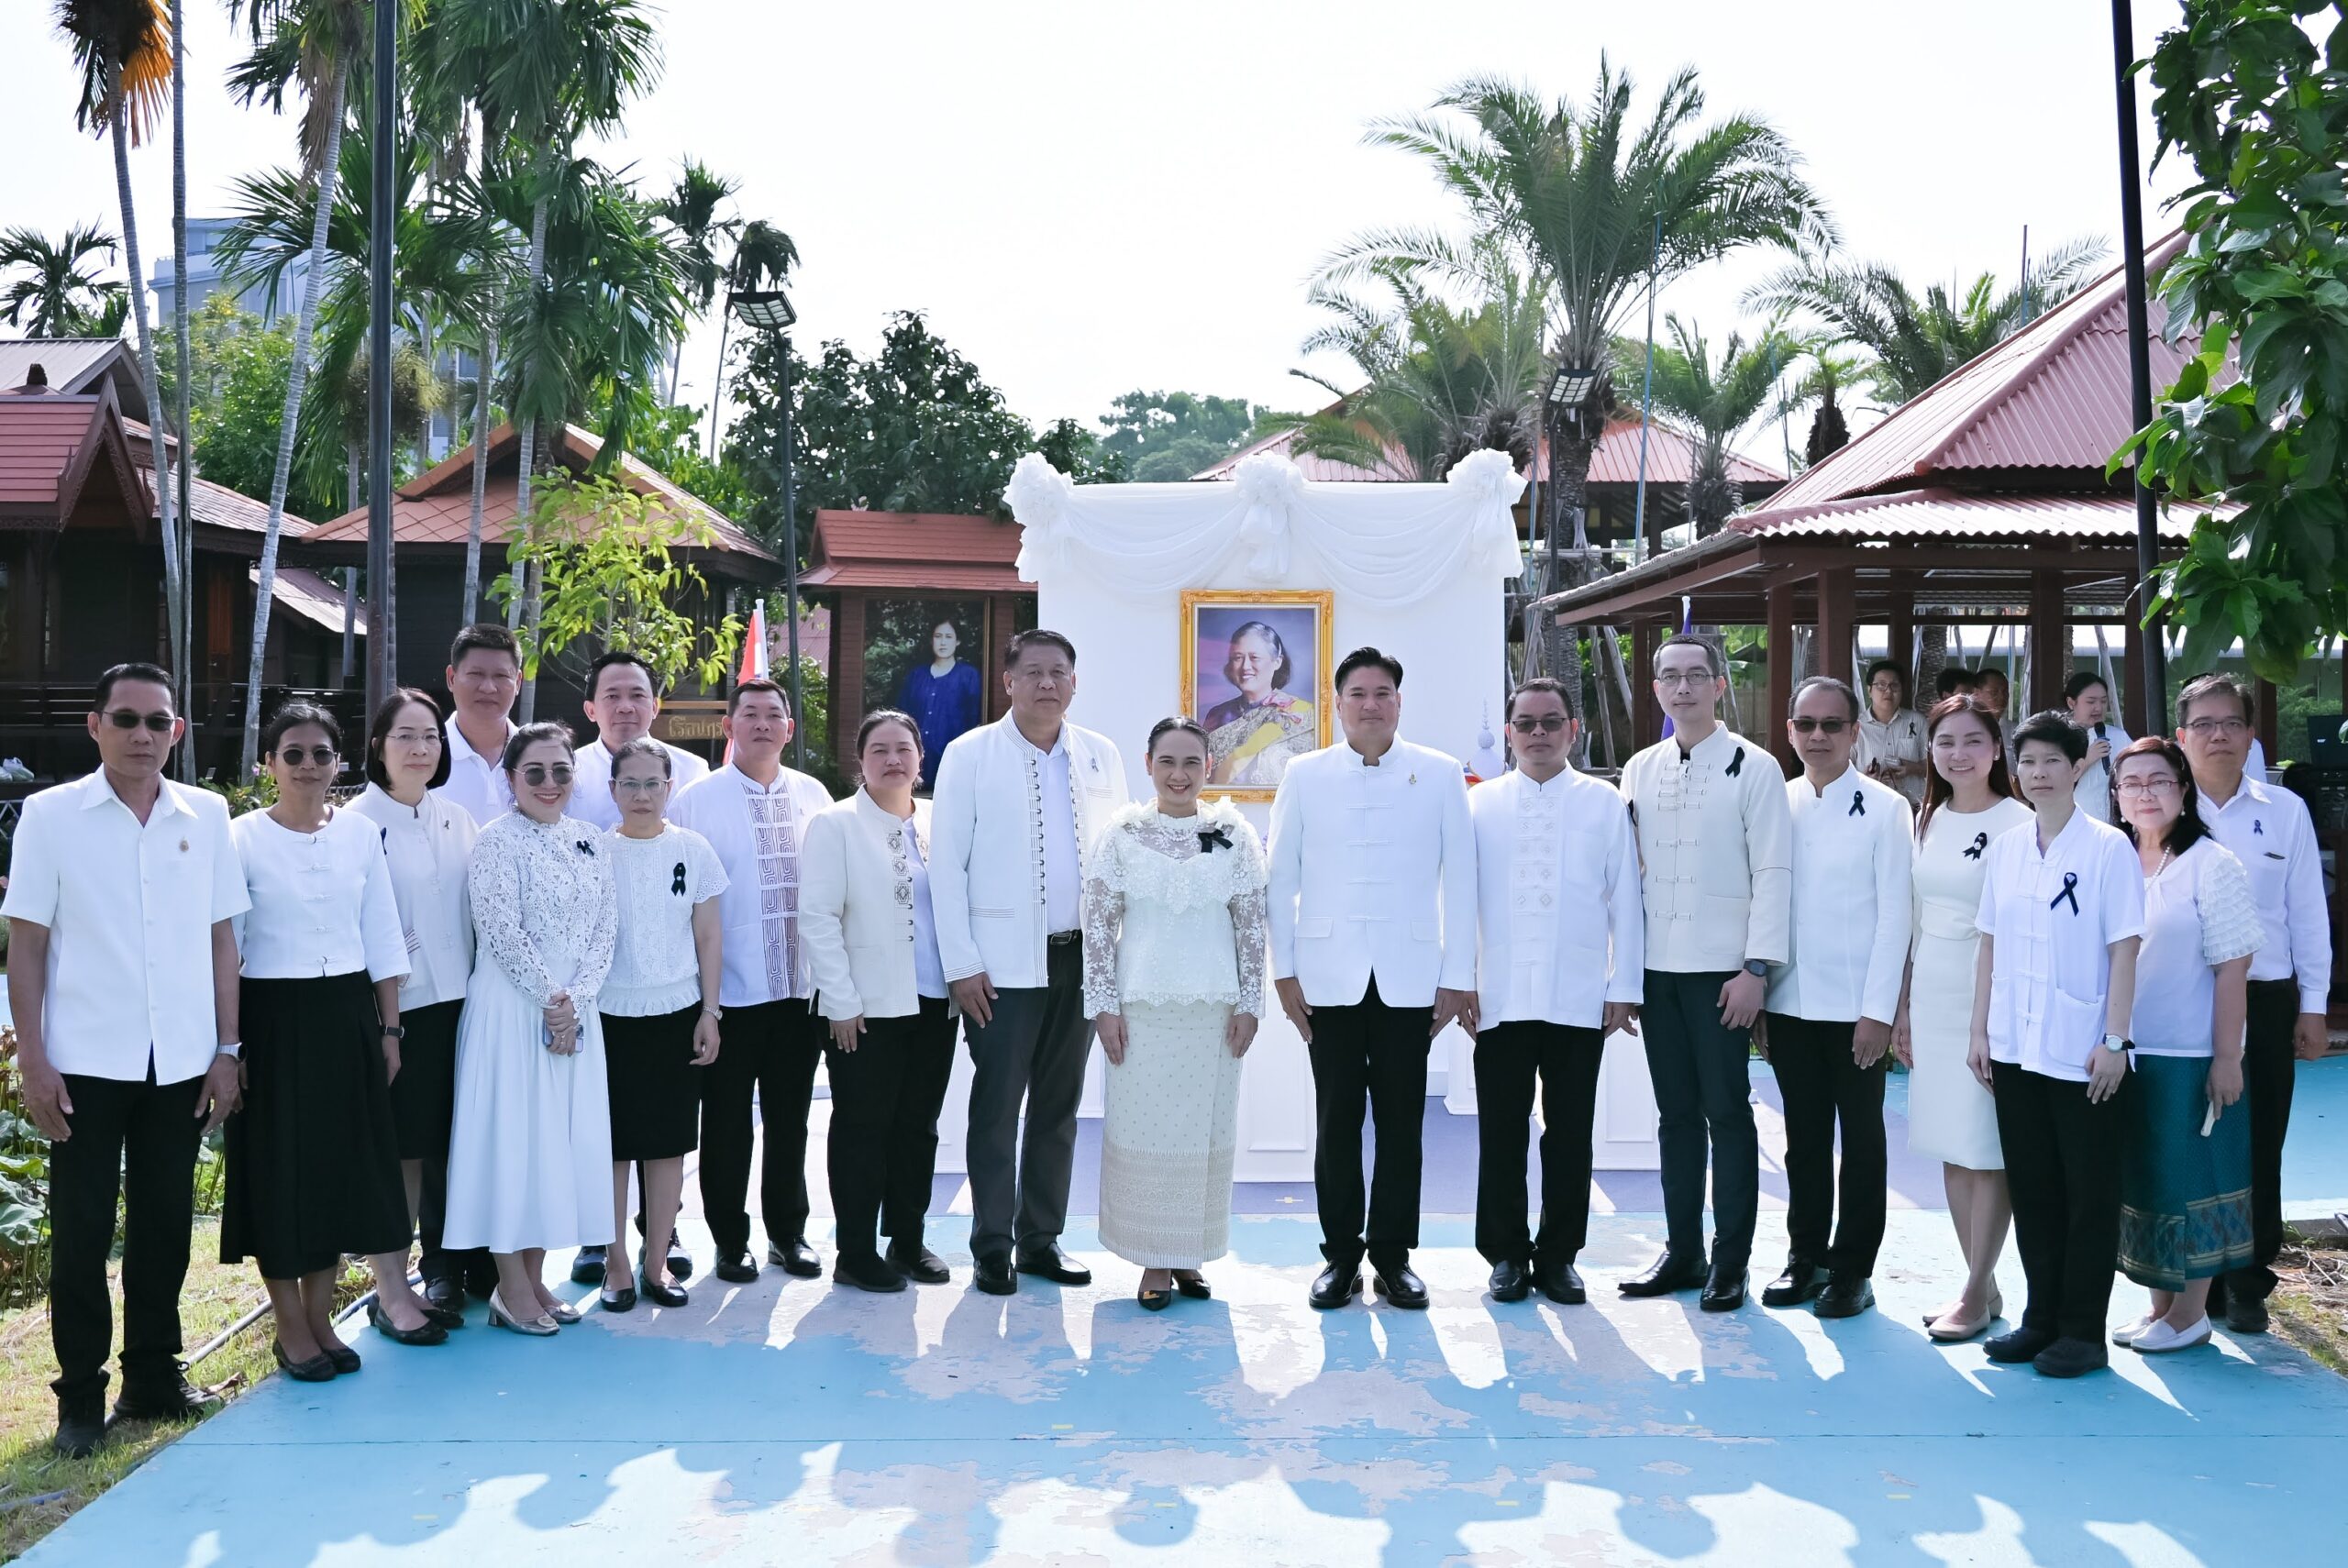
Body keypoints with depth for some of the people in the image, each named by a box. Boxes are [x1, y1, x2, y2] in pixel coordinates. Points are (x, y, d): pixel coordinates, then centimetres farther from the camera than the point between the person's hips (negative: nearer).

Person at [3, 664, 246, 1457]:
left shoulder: (206, 816, 5)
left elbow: (221, 939, 8)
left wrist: (227, 1049, 5)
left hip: (180, 1062, 2)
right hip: (85, 1063, -2)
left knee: (165, 1225, 11)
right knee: (82, 1232, 4)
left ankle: (153, 1375, 25)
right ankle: (80, 1398, 16)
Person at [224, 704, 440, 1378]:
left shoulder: (361, 833, 5)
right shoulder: (243, 837, -5)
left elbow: (382, 938, 9)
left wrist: (389, 1028, 7)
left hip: (347, 1014, 3)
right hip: (274, 1017, -3)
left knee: (342, 1164, 8)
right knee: (280, 1167, 3)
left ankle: (321, 1317, 23)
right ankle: (291, 1327, 16)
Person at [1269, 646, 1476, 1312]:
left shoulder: (1440, 775, 4)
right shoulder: (1305, 776, 5)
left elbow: (1459, 878, 2)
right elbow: (1281, 877, 5)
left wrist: (1458, 976, -1)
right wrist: (1283, 970, 0)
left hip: (1409, 976, 0)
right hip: (1330, 976, 0)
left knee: (1401, 1121, 5)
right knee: (1337, 1120, 5)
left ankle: (1394, 1255, 16)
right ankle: (1340, 1254, 16)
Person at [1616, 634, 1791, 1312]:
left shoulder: (1754, 768, -3)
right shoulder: (1640, 771, 10)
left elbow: (1772, 872, -7)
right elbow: (1627, 870, 12)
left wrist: (1757, 968, -13)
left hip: (1722, 970, -4)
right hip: (1658, 968, 4)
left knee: (1728, 1112, 1)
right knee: (1677, 1113, 10)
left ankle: (1730, 1262, 10)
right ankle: (1681, 1251, 19)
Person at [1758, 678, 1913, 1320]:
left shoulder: (1884, 809, -4)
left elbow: (1895, 912, -7)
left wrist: (1879, 1009, -11)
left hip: (1856, 1005, -3)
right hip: (1789, 1000, 3)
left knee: (1861, 1139, 7)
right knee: (1804, 1138, 12)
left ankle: (1852, 1268, 16)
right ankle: (1805, 1257, 22)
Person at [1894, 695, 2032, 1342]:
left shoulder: (2017, 823, -9)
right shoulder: (1929, 819, 10)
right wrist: (1903, 1006, 13)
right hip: (1931, 996, 7)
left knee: (1986, 1152, -1)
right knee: (1949, 1147, 10)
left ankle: (1976, 1295, 9)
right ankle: (1983, 1285, 21)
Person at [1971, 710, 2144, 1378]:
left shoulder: (2108, 849, -5)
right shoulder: (2004, 850, 7)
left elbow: (2123, 949, -7)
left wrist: (2115, 1040, -12)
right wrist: (1980, 1030, 7)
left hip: (2083, 1054, -4)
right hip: (2016, 1049, 4)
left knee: (2089, 1195, 4)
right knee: (2032, 1190, 11)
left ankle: (2084, 1331, 13)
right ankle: (2042, 1318, 22)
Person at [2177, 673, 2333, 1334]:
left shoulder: (2285, 812, 1)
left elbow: (2308, 913, 5)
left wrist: (2313, 1006, 3)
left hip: (2265, 999, 1)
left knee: (2258, 1146, 6)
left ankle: (2247, 1284, 19)